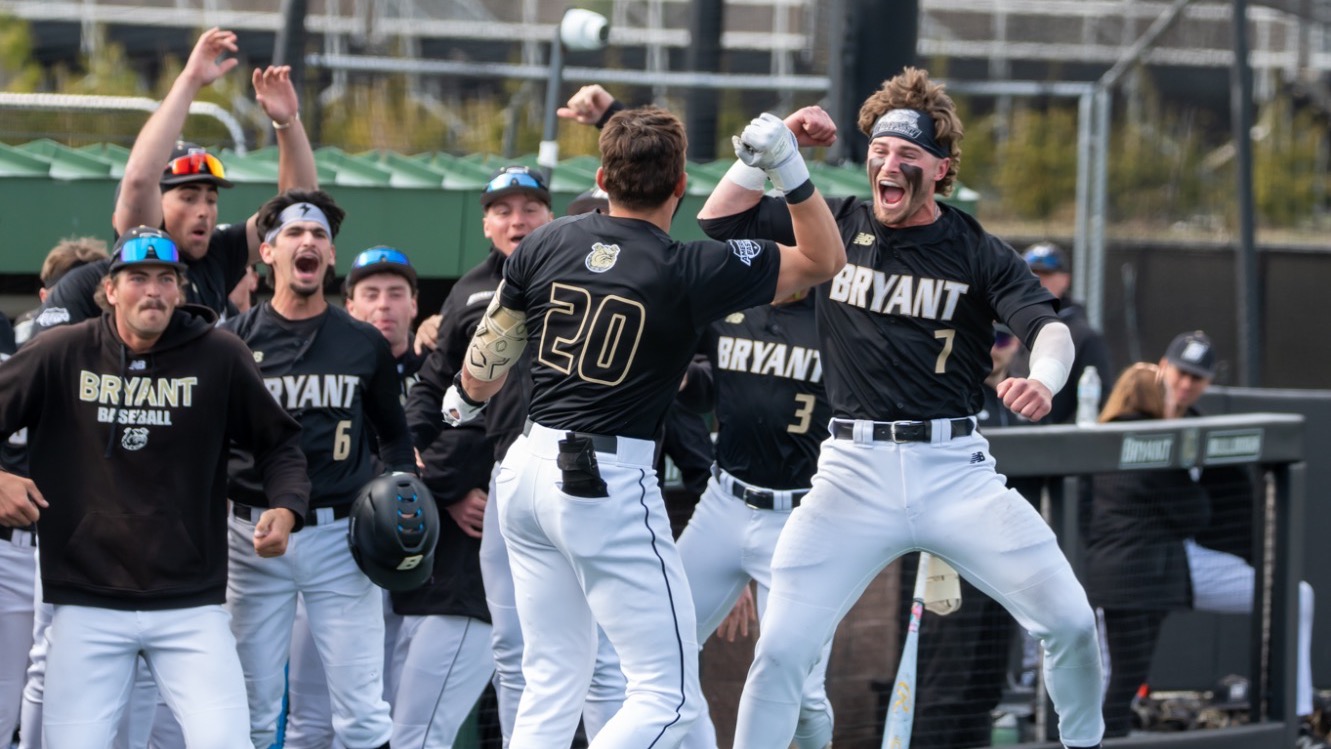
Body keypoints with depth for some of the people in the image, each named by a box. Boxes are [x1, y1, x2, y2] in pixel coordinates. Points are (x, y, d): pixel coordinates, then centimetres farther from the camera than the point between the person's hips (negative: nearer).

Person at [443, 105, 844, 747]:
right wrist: (789, 169, -6)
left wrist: (465, 400, 39)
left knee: (550, 686, 15)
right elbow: (823, 260, 0)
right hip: (610, 484, -7)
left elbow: (487, 362, 17)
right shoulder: (692, 273, -11)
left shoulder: (544, 246, 3)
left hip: (527, 471, 7)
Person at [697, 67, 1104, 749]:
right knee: (781, 650, -10)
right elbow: (720, 218, 9)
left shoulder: (978, 253, 1)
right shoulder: (836, 226, 8)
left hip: (955, 471, -1)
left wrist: (1041, 381, -36)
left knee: (1070, 622, -8)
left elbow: (1049, 328, -13)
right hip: (853, 471, 1)